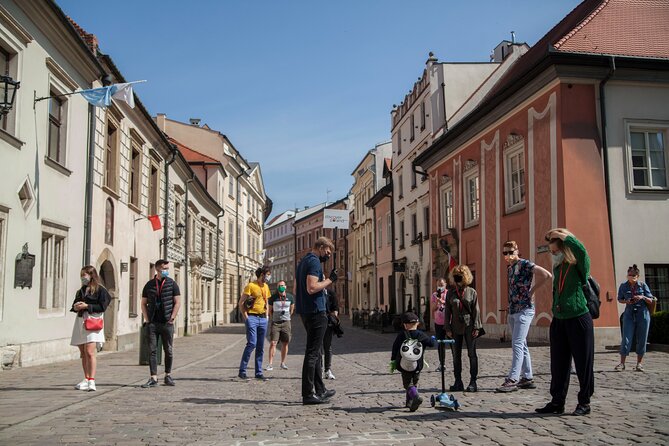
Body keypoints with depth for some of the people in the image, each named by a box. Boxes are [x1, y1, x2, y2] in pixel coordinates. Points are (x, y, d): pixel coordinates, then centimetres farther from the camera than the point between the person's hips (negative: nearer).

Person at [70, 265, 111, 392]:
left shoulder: (99, 290, -2)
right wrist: (75, 307, -1)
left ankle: (91, 381, -17)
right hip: (80, 321, 7)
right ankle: (86, 380, 15)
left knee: (89, 352, -16)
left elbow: (102, 307, -9)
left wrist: (87, 306, -13)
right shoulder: (81, 291, 20)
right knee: (83, 354, 8)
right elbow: (74, 305, 21)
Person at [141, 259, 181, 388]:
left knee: (168, 351, 6)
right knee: (152, 351, -1)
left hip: (167, 323, -1)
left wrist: (172, 318, -7)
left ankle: (168, 376, 19)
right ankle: (153, 378, 2)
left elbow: (177, 302, 1)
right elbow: (144, 303, 11)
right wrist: (147, 319, 1)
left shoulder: (172, 284, 2)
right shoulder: (149, 285, 6)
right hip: (152, 323, 1)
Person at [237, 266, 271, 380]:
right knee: (252, 343, -15)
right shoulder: (251, 286, -7)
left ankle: (259, 372, 13)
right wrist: (245, 317, -12)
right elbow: (241, 303, -8)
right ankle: (242, 371, -7)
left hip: (263, 319, 7)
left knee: (260, 347, 7)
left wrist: (267, 316, 15)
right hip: (252, 318, -7)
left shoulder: (266, 287, 15)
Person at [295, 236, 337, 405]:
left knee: (315, 351, 16)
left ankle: (320, 390, 23)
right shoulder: (314, 262, -13)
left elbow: (296, 289, 22)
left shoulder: (303, 261, 18)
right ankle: (308, 394, -3)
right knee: (312, 353, -6)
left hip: (305, 311, 10)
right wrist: (329, 280, -14)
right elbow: (311, 288, -25)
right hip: (316, 311, -10)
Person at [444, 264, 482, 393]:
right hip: (456, 328, 2)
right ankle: (458, 381, 14)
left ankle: (473, 382, 6)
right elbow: (447, 311, 6)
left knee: (472, 354, 1)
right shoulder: (450, 293, 5)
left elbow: (476, 310, 0)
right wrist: (447, 328, 0)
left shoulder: (472, 292, 1)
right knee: (456, 355, 6)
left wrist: (476, 327, -6)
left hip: (469, 327, -2)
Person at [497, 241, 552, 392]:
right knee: (522, 345, 11)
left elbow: (546, 275, -21)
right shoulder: (509, 268, 14)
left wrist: (532, 290, -12)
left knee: (517, 344, -13)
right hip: (512, 311, 9)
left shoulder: (525, 264, -10)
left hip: (524, 310, -9)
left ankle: (512, 379, -15)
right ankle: (527, 378, 17)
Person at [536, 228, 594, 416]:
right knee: (559, 364, 9)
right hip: (559, 321, 7)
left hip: (578, 319, -7)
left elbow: (581, 251, -28)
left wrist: (564, 236, -18)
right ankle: (557, 402, 16)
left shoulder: (579, 267, -7)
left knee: (583, 364, 3)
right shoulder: (557, 268, 13)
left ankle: (584, 403, 13)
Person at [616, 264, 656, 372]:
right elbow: (620, 299, 11)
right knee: (626, 339, -6)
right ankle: (622, 363, -3)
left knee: (641, 339, 4)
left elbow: (650, 300, 3)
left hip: (643, 314, 0)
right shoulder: (623, 286, 1)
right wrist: (626, 301, -10)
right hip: (629, 314, 0)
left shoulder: (643, 285, -1)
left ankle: (639, 363, 15)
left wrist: (643, 297, -17)